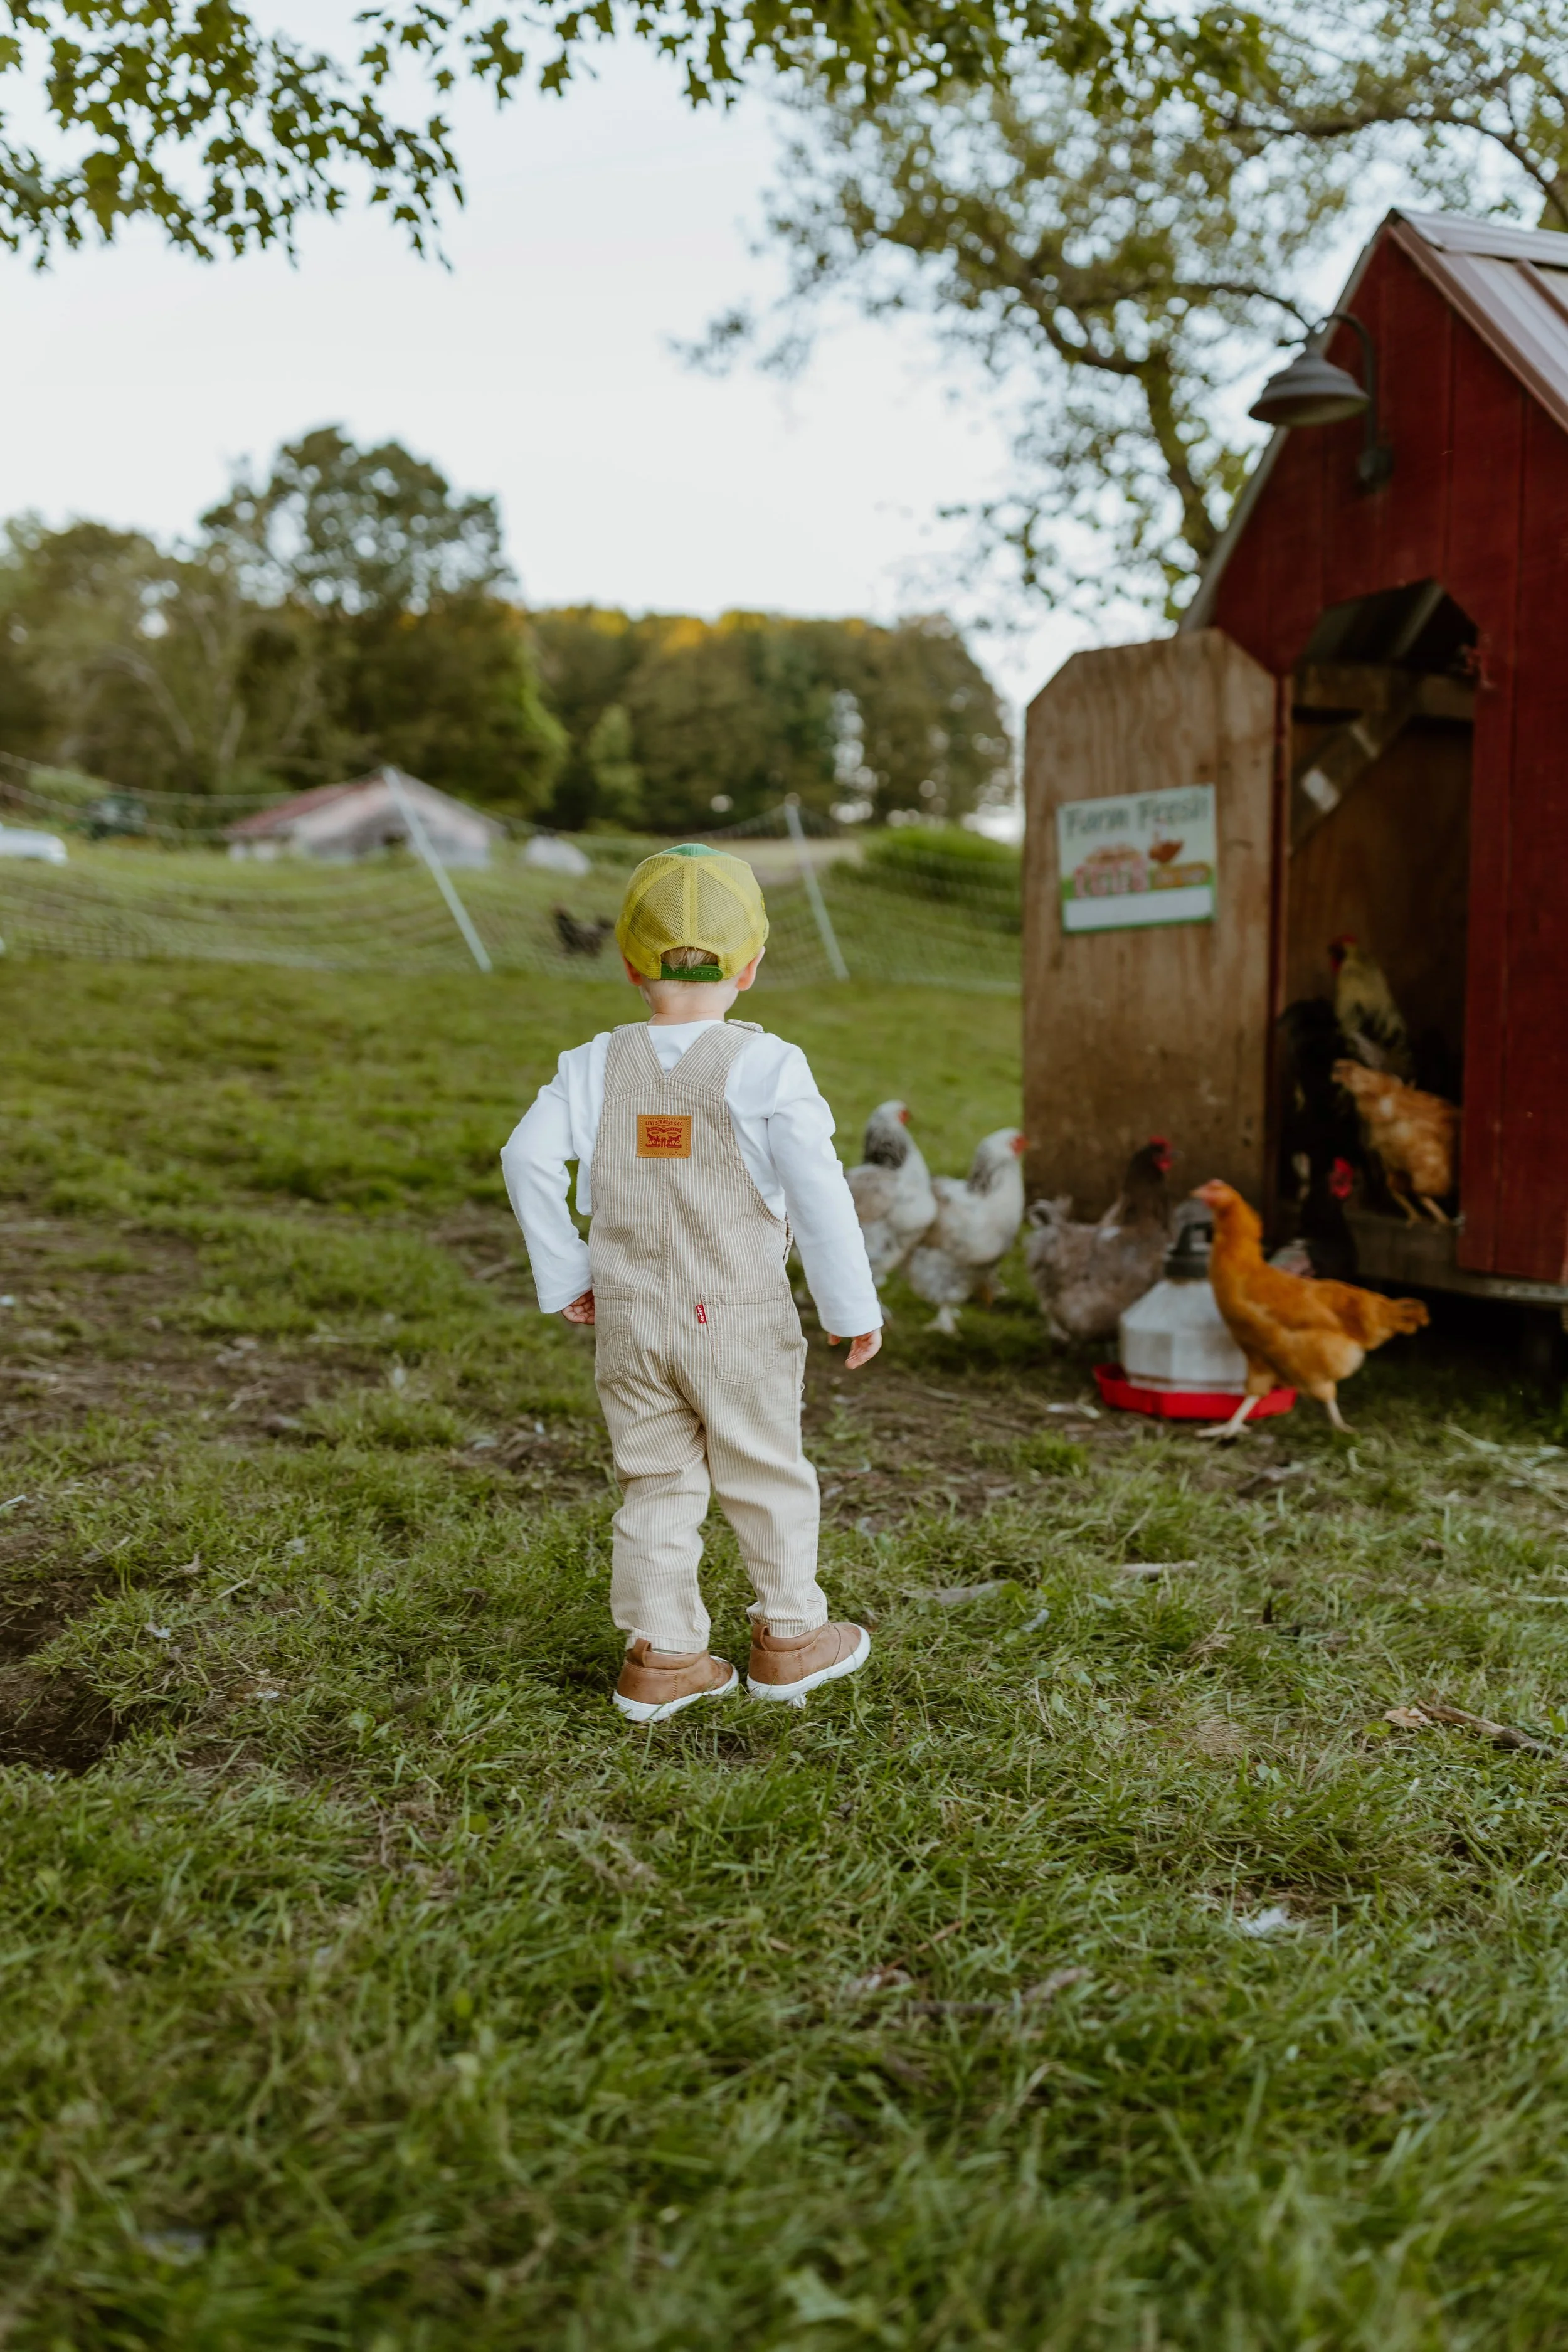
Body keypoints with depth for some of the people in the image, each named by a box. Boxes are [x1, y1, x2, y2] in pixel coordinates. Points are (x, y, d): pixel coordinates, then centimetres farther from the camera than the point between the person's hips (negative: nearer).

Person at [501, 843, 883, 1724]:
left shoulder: (597, 1066, 0)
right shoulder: (763, 1065, -12)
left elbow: (529, 1158, -6)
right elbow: (815, 1186, -18)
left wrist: (564, 1274, 3)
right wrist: (854, 1303, -10)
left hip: (629, 1319, 4)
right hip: (739, 1322, -3)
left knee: (659, 1484, 13)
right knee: (769, 1479, 13)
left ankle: (662, 1655, 17)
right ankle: (790, 1636, 27)